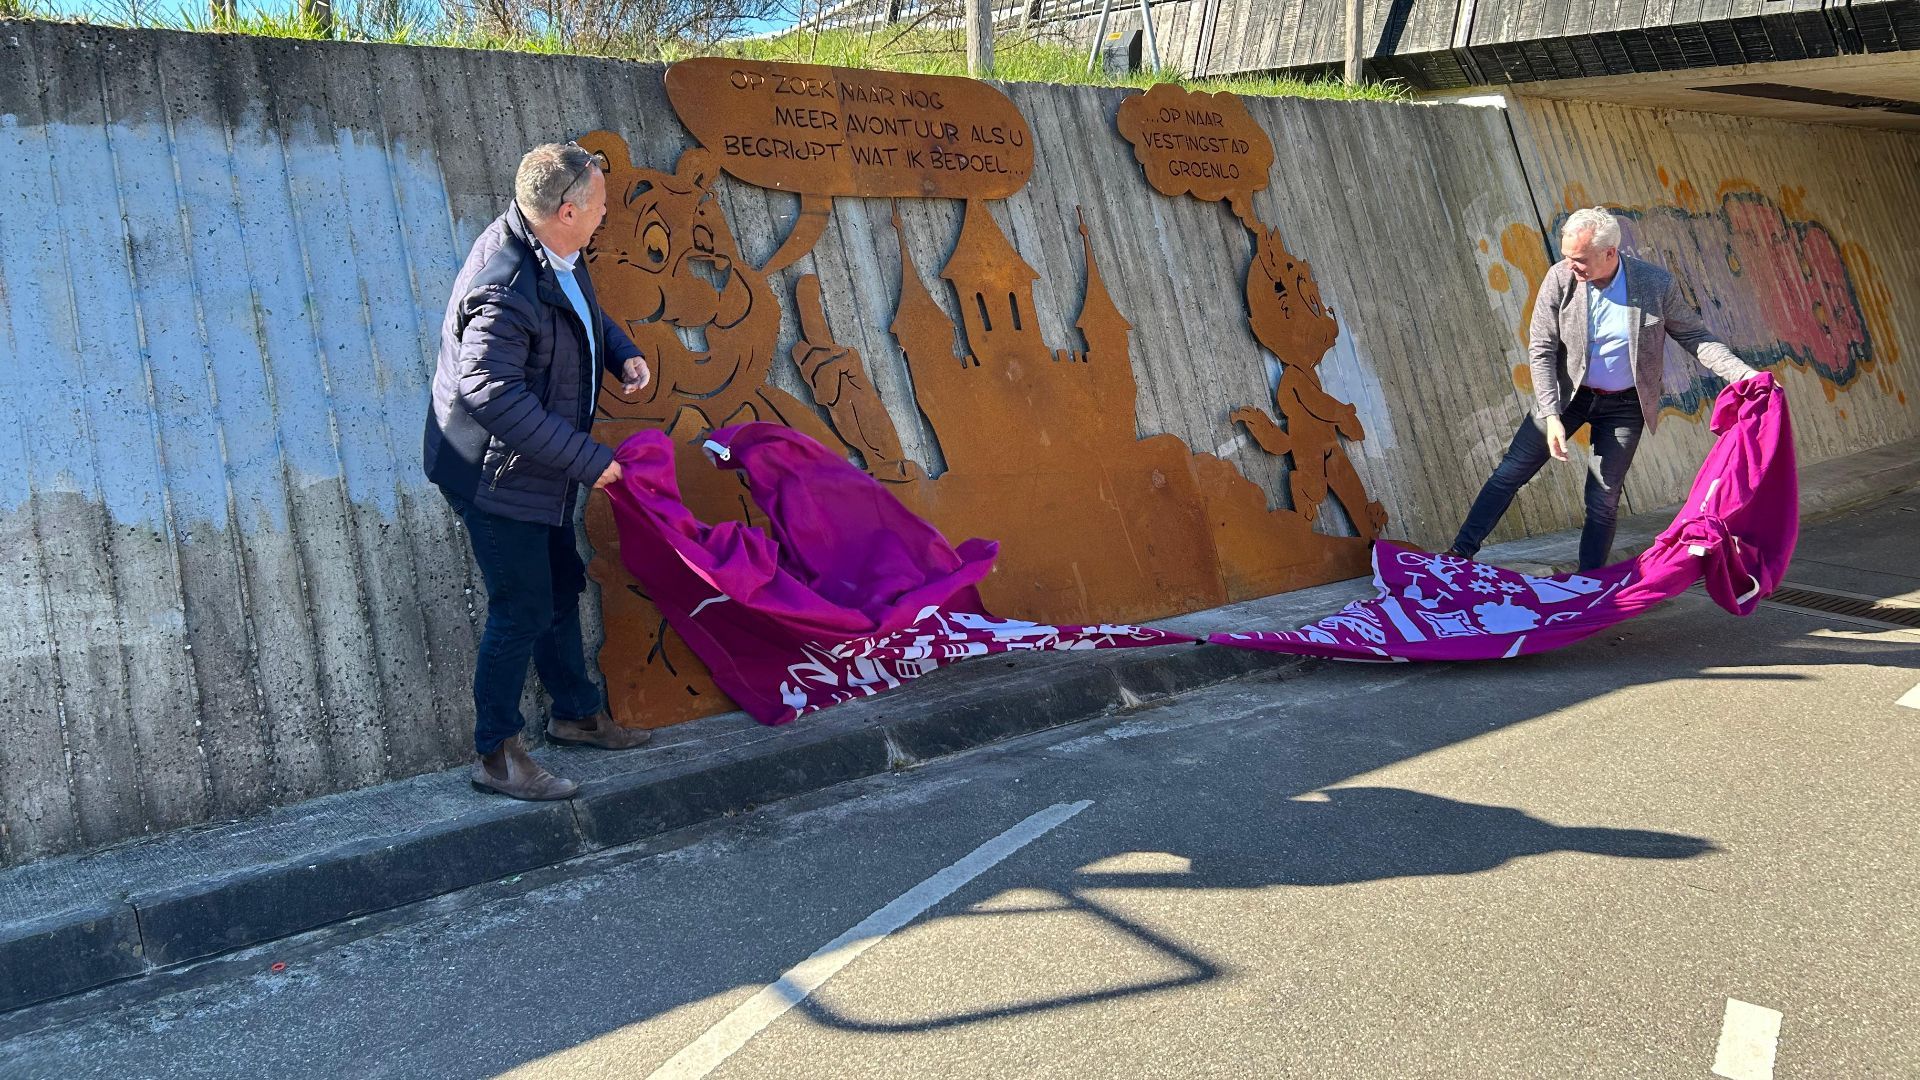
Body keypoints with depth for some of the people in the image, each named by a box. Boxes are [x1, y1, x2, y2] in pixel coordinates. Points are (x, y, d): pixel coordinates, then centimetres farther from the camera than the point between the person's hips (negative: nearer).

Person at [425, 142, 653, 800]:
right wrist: (587, 459, -29)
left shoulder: (555, 256, -1)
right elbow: (493, 394, -34)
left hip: (541, 467, 10)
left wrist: (622, 353, 0)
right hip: (495, 473, -10)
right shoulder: (504, 289, -31)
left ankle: (576, 713, 39)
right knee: (523, 610, -2)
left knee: (561, 588, 21)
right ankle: (496, 756, 14)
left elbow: (585, 308, 20)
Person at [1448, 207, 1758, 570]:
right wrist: (1550, 416, -19)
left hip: (1624, 405, -1)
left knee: (1603, 501, 2)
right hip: (1567, 395, 1)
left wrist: (1745, 374, -18)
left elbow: (1695, 337, -4)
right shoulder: (1560, 278, -17)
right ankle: (1460, 553, 10)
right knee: (1510, 473, -1)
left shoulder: (1657, 284, -17)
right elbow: (1541, 350, -12)